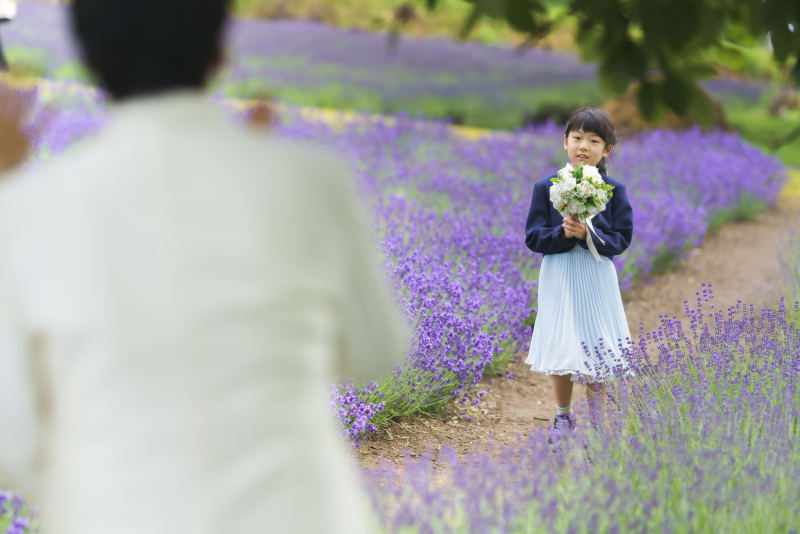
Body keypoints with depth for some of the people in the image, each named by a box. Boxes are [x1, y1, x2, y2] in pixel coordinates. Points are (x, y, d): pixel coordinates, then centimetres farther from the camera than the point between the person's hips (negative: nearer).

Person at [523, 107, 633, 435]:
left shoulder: (615, 192, -3)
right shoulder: (546, 188, -1)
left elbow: (621, 240, -6)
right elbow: (533, 237, -4)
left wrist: (588, 234, -22)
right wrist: (562, 233, -21)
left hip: (596, 280, 0)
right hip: (559, 279, 1)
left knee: (596, 353, 4)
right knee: (559, 352, 6)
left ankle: (595, 424, 17)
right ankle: (563, 417, 27)